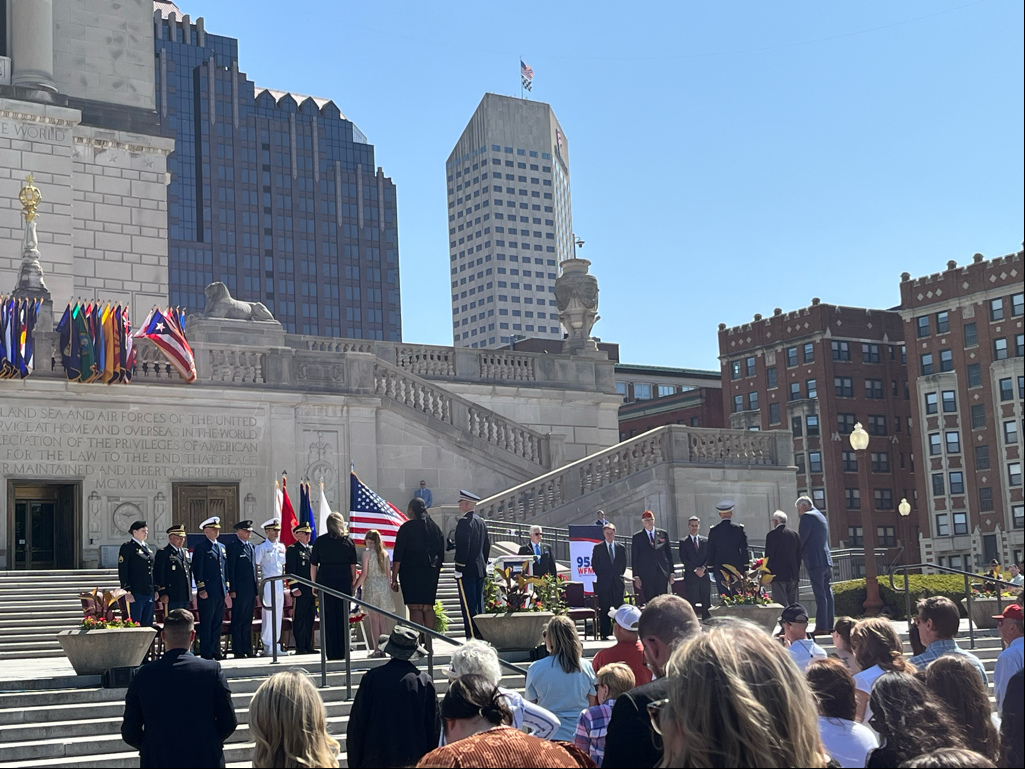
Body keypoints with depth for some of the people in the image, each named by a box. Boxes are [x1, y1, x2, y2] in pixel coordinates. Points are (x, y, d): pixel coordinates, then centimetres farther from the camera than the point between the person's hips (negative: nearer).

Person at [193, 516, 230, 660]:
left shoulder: (222, 548, 18)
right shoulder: (201, 547, -5)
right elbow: (197, 570, -10)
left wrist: (226, 589, 17)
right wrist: (201, 589, -15)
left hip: (220, 592, 7)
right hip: (207, 592, -7)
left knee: (217, 623, 9)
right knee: (206, 624, -3)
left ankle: (215, 651, 15)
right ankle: (206, 653, -1)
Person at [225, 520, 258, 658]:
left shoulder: (251, 546, 16)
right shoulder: (232, 546, -6)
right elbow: (230, 569, -10)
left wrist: (255, 589, 15)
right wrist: (231, 590, -14)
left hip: (250, 590, 7)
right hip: (239, 591, -7)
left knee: (248, 621, 11)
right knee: (237, 621, -1)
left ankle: (247, 649, 16)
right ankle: (238, 651, 2)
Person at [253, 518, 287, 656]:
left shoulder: (281, 546, 14)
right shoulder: (261, 547, -4)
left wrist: (284, 580, 14)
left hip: (280, 583, 6)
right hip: (267, 582, -6)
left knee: (278, 613, 8)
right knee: (268, 614, -5)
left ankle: (276, 643, 15)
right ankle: (268, 646, 0)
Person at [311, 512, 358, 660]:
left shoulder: (320, 541, 0)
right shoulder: (348, 541, 3)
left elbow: (314, 565, 1)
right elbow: (353, 565, 5)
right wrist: (353, 582, 13)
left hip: (325, 581, -1)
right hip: (344, 582, 1)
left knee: (328, 617, 2)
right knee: (343, 617, 7)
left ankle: (332, 652, 0)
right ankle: (343, 652, 8)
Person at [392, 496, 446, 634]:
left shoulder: (407, 528, -6)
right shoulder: (435, 528, 11)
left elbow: (398, 555, -8)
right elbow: (441, 554, 15)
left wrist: (394, 578, -6)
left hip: (411, 571, -5)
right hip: (431, 573, 5)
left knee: (415, 608, -7)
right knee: (428, 608, 10)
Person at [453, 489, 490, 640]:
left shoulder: (464, 522, -14)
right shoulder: (480, 521, 14)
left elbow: (462, 547, -19)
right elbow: (487, 544, 19)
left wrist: (459, 570, -16)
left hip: (467, 571, -9)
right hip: (480, 570, 9)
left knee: (468, 606, -7)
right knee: (479, 604, 12)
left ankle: (472, 638, -9)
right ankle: (481, 636, 15)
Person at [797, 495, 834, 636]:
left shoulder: (807, 517, -8)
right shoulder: (821, 517, 22)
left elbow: (801, 540, -13)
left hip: (815, 562, -9)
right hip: (827, 560, 9)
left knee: (820, 594, -10)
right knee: (827, 593, 8)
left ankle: (821, 627, -10)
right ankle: (829, 625, 10)